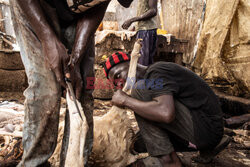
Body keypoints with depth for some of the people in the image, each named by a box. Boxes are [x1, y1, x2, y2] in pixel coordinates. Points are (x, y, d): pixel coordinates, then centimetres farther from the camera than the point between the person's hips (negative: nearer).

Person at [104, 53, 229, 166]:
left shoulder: (155, 72, -15)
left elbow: (166, 114, -32)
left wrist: (125, 100, -21)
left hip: (205, 128, -10)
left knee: (140, 90, -16)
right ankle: (207, 150, 21)